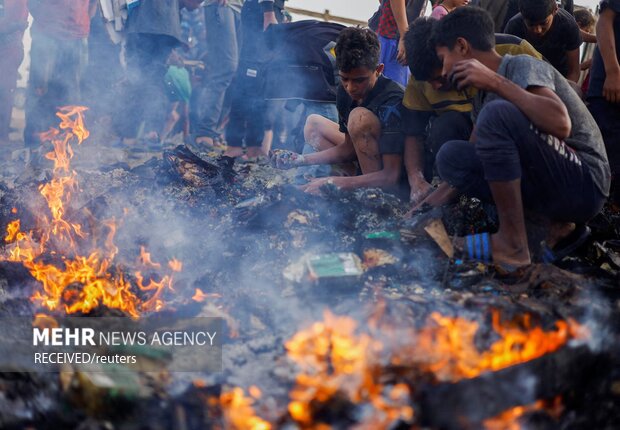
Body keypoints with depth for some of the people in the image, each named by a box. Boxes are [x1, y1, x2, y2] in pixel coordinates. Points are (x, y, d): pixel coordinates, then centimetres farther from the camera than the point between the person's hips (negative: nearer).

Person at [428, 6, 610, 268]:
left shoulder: (522, 66, -11)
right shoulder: (484, 95, 13)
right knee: (451, 156, 0)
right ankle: (558, 226, -1)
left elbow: (560, 124, -31)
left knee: (497, 113, -25)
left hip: (584, 183, -8)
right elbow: (471, 163, 17)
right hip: (546, 188, 8)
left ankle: (512, 245, -17)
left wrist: (496, 82, -25)